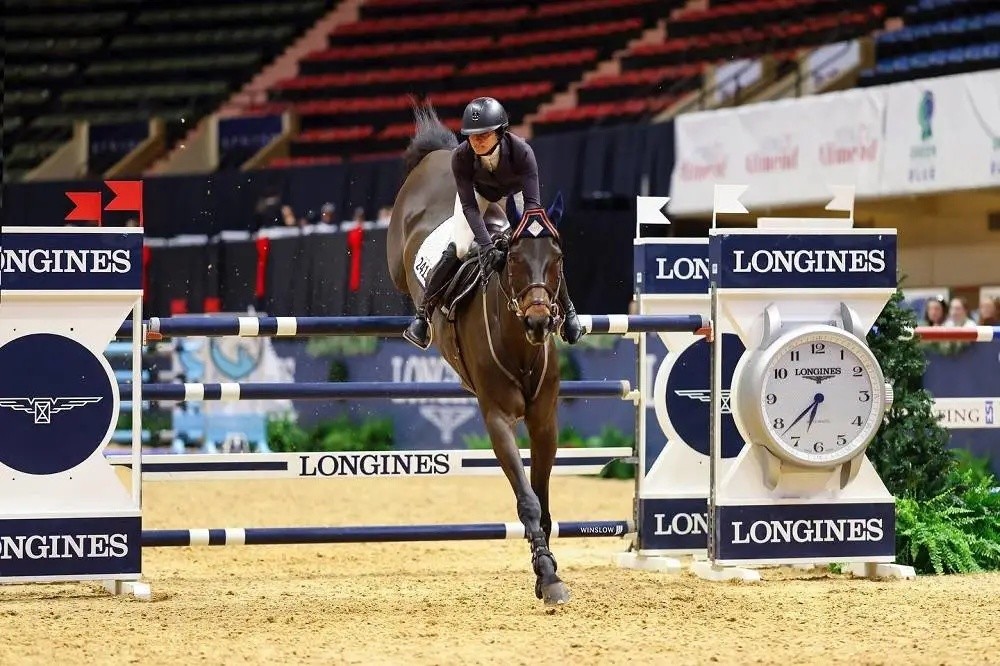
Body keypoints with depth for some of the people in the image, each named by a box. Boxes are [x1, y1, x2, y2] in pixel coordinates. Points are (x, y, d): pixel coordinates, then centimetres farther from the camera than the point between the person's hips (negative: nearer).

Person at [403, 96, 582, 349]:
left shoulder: (522, 152, -39)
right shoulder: (461, 157, -36)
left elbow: (532, 203, -37)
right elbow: (469, 206, -34)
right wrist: (487, 245, -46)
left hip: (514, 193, 0)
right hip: (477, 191, 0)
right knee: (458, 250, -19)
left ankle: (567, 311, 14)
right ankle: (423, 313, -5)